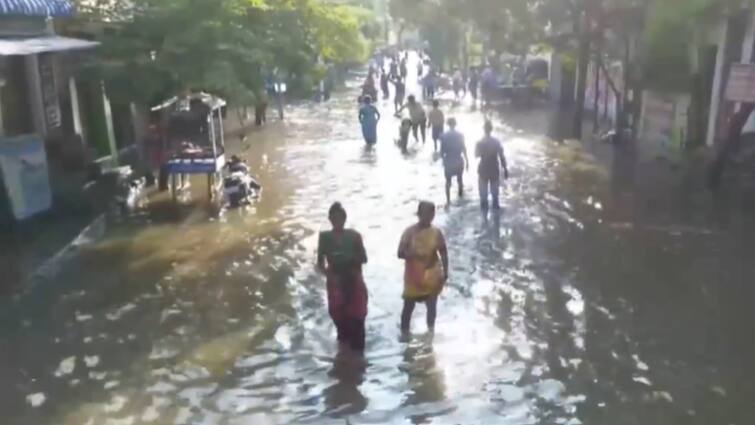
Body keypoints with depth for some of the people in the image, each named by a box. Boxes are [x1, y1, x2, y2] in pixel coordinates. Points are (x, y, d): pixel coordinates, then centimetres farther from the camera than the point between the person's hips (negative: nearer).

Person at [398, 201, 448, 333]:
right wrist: (415, 255, -27)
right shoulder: (409, 232, -10)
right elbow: (400, 253, -11)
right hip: (413, 277, -2)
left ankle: (430, 332, 35)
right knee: (408, 307, 6)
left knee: (432, 306, 15)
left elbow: (443, 253, 2)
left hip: (432, 277, 2)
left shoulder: (436, 232, -5)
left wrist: (445, 273, -2)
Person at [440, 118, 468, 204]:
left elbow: (442, 150, -8)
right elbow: (463, 149, -7)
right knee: (459, 178, 23)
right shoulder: (460, 135, -11)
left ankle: (448, 200, 6)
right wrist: (467, 161, 2)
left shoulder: (443, 136, -12)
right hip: (458, 160, 1)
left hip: (448, 161, 0)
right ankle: (460, 193, 44)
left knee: (448, 181, 9)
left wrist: (443, 159, 10)